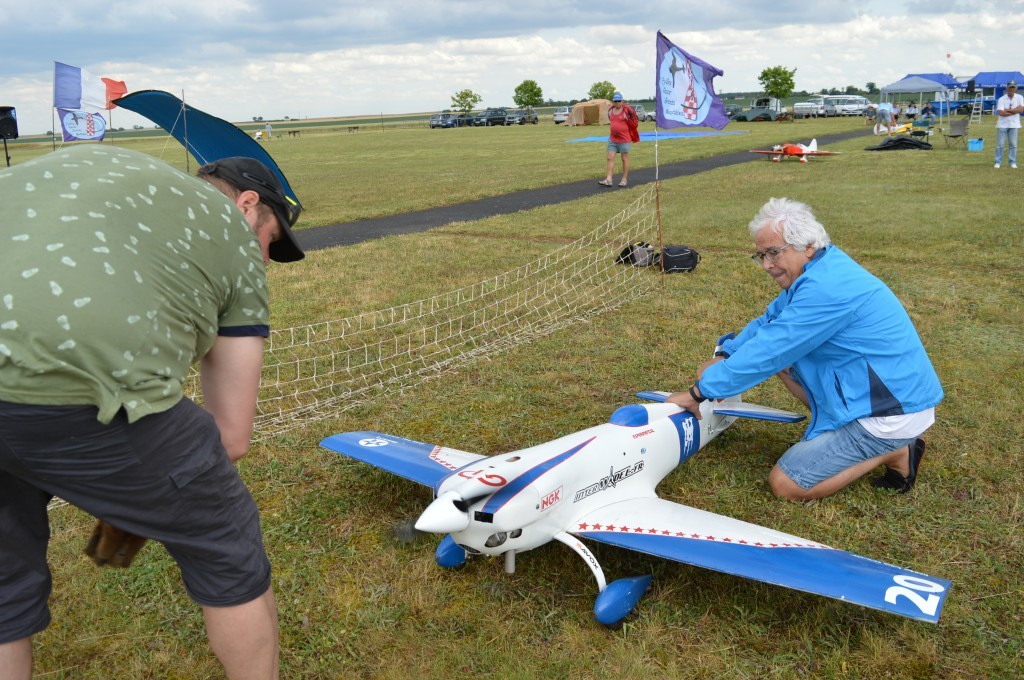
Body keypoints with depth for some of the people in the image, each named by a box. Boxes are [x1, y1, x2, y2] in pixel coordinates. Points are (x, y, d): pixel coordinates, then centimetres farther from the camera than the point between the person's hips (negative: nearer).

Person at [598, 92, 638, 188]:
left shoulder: (626, 111, -10)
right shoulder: (610, 111, 7)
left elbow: (632, 124, -4)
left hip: (624, 140, -5)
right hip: (612, 139, 5)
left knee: (625, 159, 5)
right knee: (610, 158, -2)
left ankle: (624, 179, 13)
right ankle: (608, 179, -3)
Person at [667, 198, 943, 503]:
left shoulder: (825, 288, -27)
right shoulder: (822, 267, 5)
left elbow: (766, 353, -25)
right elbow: (769, 320, 16)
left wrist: (700, 391, -17)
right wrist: (723, 357, 5)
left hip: (894, 413, -10)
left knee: (784, 485, -9)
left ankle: (894, 453, 1)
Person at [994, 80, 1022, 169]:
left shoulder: (1019, 98, 2)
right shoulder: (1001, 99, -4)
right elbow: (1001, 112, -16)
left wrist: (1008, 110, -13)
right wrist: (1015, 111, -12)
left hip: (1014, 125, 2)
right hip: (1002, 125, -2)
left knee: (1013, 144, 3)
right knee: (1000, 144, -1)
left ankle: (1013, 162, 10)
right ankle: (998, 162, 6)